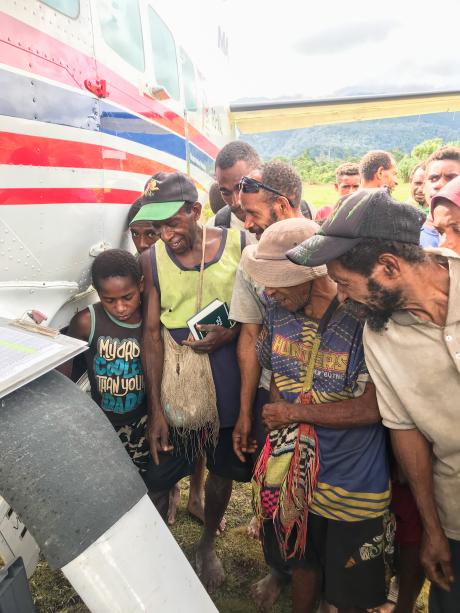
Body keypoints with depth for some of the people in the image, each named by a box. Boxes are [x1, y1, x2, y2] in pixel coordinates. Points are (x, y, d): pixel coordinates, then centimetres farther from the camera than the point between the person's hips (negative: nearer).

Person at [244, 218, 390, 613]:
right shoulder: (278, 310, -5)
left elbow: (374, 408, -24)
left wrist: (296, 412, -19)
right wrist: (274, 419, -4)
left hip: (353, 484, -4)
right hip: (295, 470, 5)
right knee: (303, 561, 29)